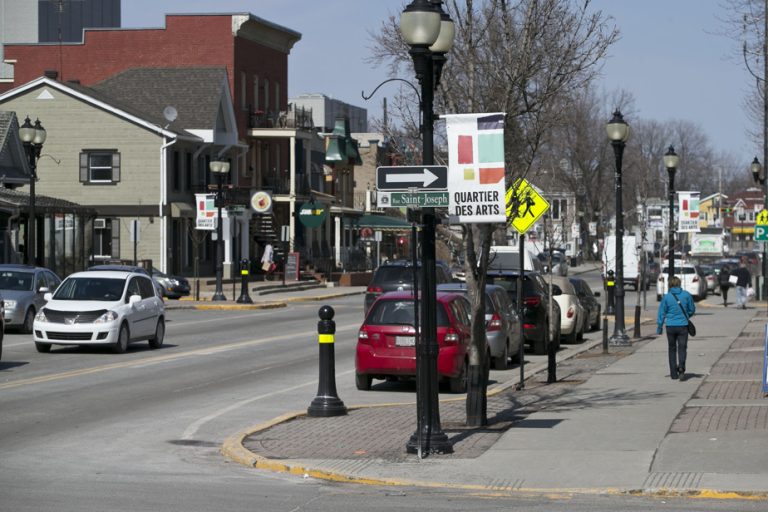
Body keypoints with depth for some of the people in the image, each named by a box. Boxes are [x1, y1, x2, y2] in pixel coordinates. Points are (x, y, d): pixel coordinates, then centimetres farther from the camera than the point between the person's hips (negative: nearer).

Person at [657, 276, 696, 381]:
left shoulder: (666, 297, -3)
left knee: (672, 349, 11)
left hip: (670, 326, 0)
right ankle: (681, 367, -24)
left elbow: (661, 313, 1)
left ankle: (674, 373, 14)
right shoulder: (686, 295, -2)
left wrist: (659, 328, 9)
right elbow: (692, 310, 9)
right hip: (683, 325, 0)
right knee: (682, 348, 1)